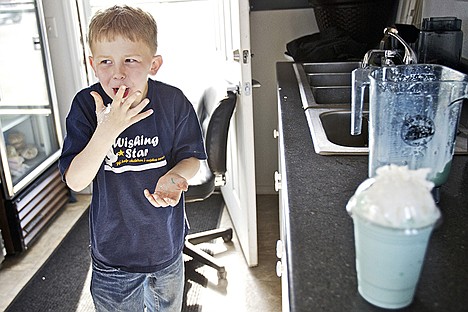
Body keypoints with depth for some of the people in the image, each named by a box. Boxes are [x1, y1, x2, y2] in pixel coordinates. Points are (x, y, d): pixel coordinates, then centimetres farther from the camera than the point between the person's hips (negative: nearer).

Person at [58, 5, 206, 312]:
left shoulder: (173, 101, -16)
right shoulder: (86, 105, -17)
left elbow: (191, 158, -4)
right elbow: (75, 181, -20)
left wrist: (174, 176, -28)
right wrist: (107, 131, -35)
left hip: (167, 242, 1)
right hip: (113, 249, -1)